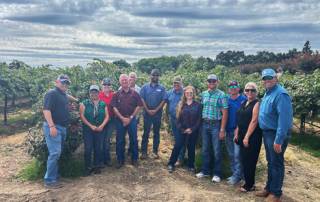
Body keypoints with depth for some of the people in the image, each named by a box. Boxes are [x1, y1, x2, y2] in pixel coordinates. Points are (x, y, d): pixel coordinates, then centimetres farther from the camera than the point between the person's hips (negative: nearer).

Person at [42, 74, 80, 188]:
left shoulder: (63, 94, 15)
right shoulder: (52, 93, -12)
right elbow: (46, 110, -20)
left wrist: (77, 101, 46)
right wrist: (52, 126, -26)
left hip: (62, 127, 9)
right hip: (53, 127, -9)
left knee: (58, 153, 16)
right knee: (55, 153, -10)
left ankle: (55, 174, 28)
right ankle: (49, 181, -1)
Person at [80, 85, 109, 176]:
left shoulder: (103, 104, 7)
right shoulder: (85, 103, 1)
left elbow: (107, 116, 5)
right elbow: (82, 116, -6)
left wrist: (102, 126, -11)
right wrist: (91, 126, -13)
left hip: (100, 130, 2)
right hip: (88, 130, -2)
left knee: (98, 148, 9)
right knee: (88, 148, -1)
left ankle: (96, 166, 26)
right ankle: (87, 167, 15)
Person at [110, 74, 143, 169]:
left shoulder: (134, 93, 5)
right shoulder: (116, 94, 5)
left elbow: (138, 106, 2)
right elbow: (114, 107, 0)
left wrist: (130, 117, -6)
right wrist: (122, 118, -10)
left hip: (132, 119, 0)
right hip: (120, 119, 0)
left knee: (133, 140, 5)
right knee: (120, 140, 7)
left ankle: (134, 159, 20)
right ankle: (120, 160, 20)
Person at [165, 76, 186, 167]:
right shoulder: (170, 92, 7)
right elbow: (168, 104, 16)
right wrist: (166, 116, 15)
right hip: (173, 118, 6)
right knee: (175, 137, 18)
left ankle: (181, 158, 9)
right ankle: (176, 154, 36)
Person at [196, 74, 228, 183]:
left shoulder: (221, 95, -7)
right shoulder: (203, 94, 9)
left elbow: (225, 114, -10)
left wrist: (222, 130, -14)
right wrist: (200, 125, 8)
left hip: (216, 125, -5)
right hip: (204, 125, 5)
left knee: (217, 151, 3)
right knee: (205, 150, 13)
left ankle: (217, 174, 17)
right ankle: (205, 171, 27)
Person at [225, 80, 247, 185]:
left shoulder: (244, 100, -5)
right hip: (228, 130, 5)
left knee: (237, 154, -5)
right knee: (231, 154, 14)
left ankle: (237, 176, 4)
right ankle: (234, 172, 26)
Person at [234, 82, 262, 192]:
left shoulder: (257, 103, -10)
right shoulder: (243, 103, 13)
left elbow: (254, 121, -17)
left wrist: (247, 137, -19)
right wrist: (237, 133, 12)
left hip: (252, 135, -7)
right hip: (242, 133, 7)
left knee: (249, 159, -1)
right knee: (245, 159, 12)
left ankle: (249, 185, 12)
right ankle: (249, 182, 25)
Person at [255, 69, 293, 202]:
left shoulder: (280, 94, -19)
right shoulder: (267, 93, 13)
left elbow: (284, 118, -25)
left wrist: (279, 139, -27)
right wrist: (265, 133, 16)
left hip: (276, 135, -9)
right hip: (267, 133, 9)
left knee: (276, 164, 2)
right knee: (270, 163, 18)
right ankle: (269, 188, 32)